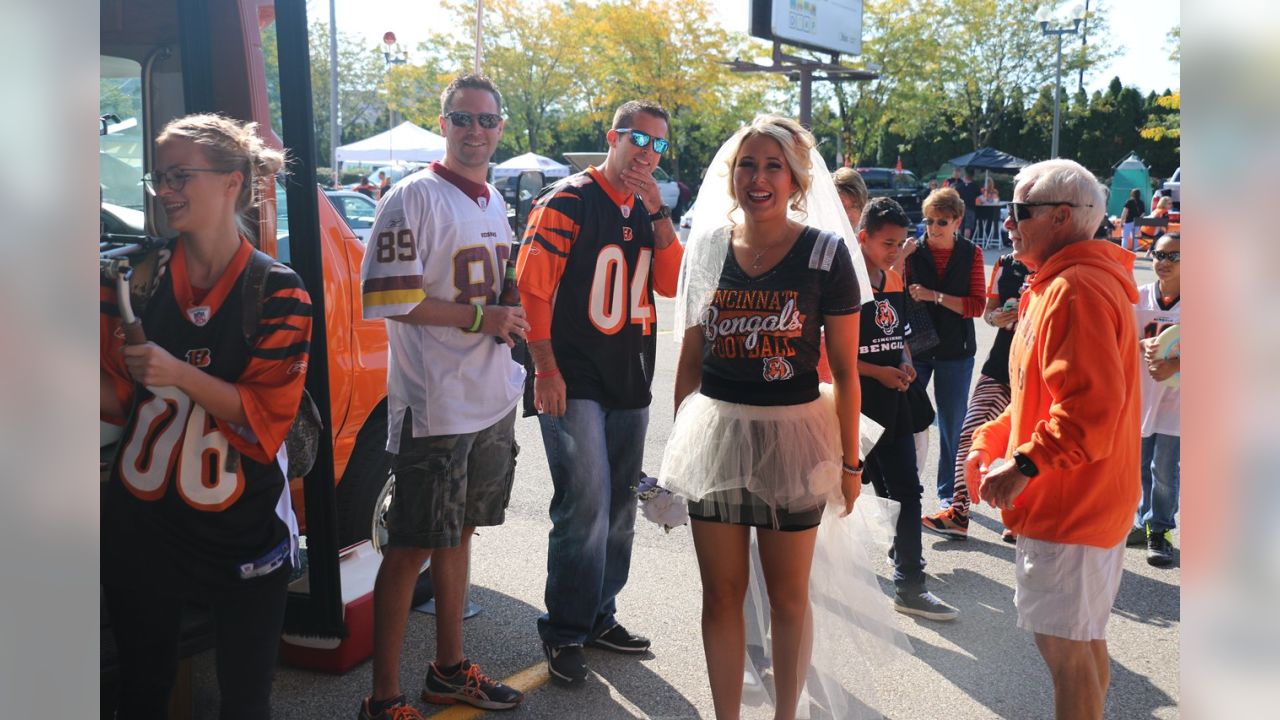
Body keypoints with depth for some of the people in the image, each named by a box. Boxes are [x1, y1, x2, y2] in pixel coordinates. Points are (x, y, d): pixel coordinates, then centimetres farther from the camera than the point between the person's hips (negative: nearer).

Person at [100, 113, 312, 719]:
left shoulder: (276, 292, -9)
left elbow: (269, 417, -12)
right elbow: (118, 402, 8)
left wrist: (179, 374, -23)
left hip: (243, 531, -3)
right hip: (141, 526, 3)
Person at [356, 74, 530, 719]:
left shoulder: (494, 201, 15)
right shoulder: (415, 198, -10)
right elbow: (390, 298, -18)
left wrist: (511, 327, 7)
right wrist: (480, 317, -17)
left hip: (492, 402, 8)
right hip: (434, 408, -8)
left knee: (459, 533, 16)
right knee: (412, 547, -1)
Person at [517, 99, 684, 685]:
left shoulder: (649, 212, 14)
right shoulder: (568, 202, -6)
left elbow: (671, 285, 5)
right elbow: (532, 287, -12)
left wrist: (659, 214, -6)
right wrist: (546, 371, -17)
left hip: (631, 383, 7)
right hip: (576, 384, -7)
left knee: (618, 511, 13)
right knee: (586, 508, -10)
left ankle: (600, 617, 27)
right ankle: (565, 634, 4)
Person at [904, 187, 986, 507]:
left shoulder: (970, 254, 1)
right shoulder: (913, 251, -2)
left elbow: (977, 305, -6)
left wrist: (935, 296, -17)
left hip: (955, 350, 1)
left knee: (952, 424, 9)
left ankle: (949, 491, 23)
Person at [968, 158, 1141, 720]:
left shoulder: (1076, 290, -19)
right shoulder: (1057, 284, 16)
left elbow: (1092, 405, -28)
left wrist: (1025, 464, -24)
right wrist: (992, 440, 10)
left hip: (1070, 506, -11)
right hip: (1077, 502, 11)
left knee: (1065, 646, -1)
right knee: (1083, 641, 21)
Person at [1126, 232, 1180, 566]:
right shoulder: (1139, 297, 0)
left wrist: (1174, 365, -21)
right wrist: (1143, 345, -21)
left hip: (1176, 395, -3)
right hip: (1140, 392, 3)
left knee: (1165, 469, -2)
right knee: (1142, 466, 13)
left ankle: (1159, 530, 12)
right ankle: (1144, 522, 28)